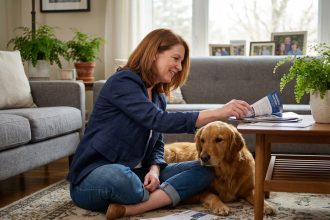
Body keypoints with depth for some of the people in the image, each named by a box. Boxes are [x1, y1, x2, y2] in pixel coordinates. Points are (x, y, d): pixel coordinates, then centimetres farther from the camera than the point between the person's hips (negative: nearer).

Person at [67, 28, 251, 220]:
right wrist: (219, 113, -27)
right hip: (95, 177, -9)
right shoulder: (123, 82, -13)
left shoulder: (159, 97, 13)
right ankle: (162, 196, -14)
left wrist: (154, 170, -11)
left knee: (204, 169, -9)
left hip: (134, 175, 9)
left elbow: (157, 145, 12)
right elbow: (160, 121, -26)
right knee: (118, 178, -45)